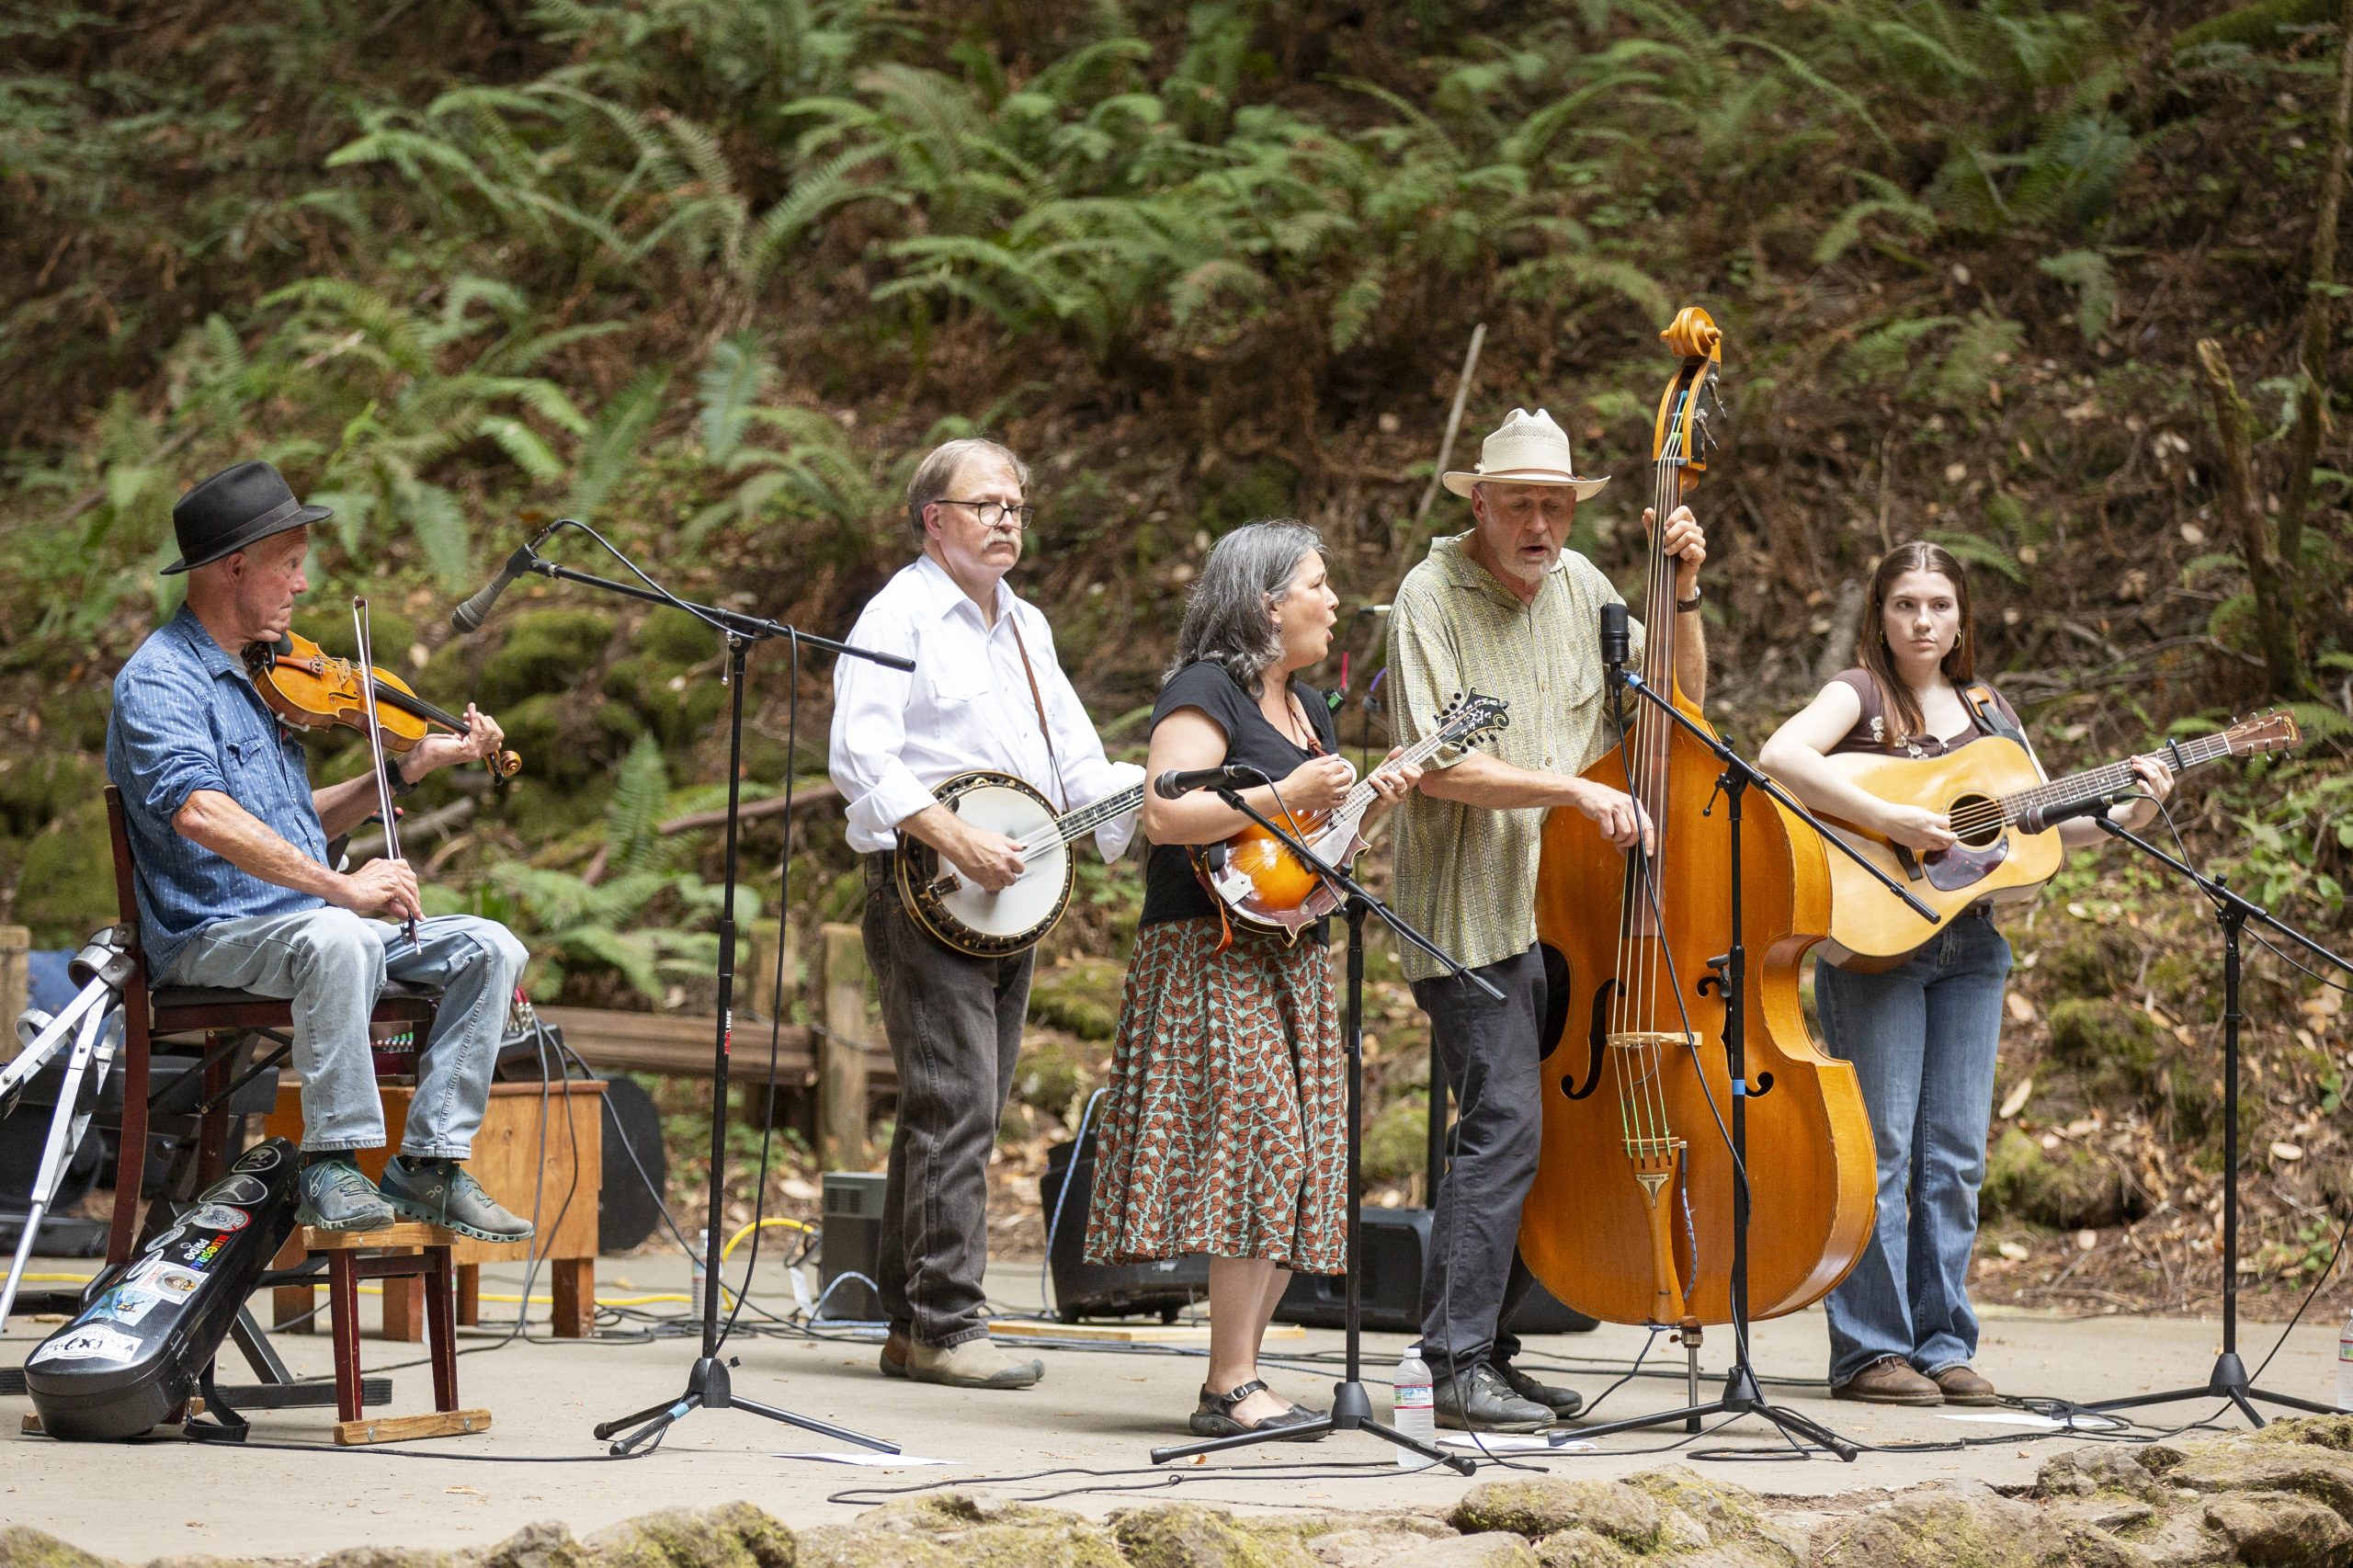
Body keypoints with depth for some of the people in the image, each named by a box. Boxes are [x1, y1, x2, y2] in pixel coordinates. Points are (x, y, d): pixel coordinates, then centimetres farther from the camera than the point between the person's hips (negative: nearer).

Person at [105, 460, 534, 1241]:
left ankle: (429, 1162, -6)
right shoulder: (160, 679, -12)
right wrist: (338, 887, -34)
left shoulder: (254, 676, 18)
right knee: (334, 937, -39)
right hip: (211, 936, -9)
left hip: (307, 922, 9)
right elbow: (200, 813, -30)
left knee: (489, 948, -5)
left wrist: (408, 768, 13)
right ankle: (333, 1168, -31)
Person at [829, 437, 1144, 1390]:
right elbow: (860, 758, -17)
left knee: (964, 1112, 9)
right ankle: (944, 1327, -11)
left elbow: (1076, 760, 21)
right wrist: (955, 840, -26)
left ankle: (910, 1326, 15)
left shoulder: (1025, 625, 20)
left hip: (1011, 892, 9)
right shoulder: (901, 615, -6)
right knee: (955, 1104, -13)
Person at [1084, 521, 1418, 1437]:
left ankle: (1237, 1378, 10)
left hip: (1291, 958, 9)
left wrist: (1368, 802, 9)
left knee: (1292, 1170, 5)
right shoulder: (1206, 691, -10)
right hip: (1214, 951, -9)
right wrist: (1286, 797, -22)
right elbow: (1165, 815, -22)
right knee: (1260, 1149, -17)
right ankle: (1232, 1391, -16)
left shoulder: (1306, 704, 19)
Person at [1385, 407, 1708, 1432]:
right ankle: (1457, 1372, -11)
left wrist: (1684, 593, 2)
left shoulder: (1579, 587, 8)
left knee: (1545, 1131, 9)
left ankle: (1488, 1348, 18)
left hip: (1560, 903, 7)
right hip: (1470, 910, -7)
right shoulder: (1433, 596, -11)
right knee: (1505, 1124, -14)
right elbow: (1440, 767, -19)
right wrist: (1577, 789, -23)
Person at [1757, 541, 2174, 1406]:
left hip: (1969, 944, 6)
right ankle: (1870, 1349, -1)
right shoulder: (1861, 693, -3)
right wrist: (1887, 819, -27)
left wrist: (2126, 816, 2)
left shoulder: (1985, 709, 16)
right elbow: (1780, 756, -23)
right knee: (1878, 1146, -5)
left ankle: (1941, 1343, 12)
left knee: (1955, 1154, 6)